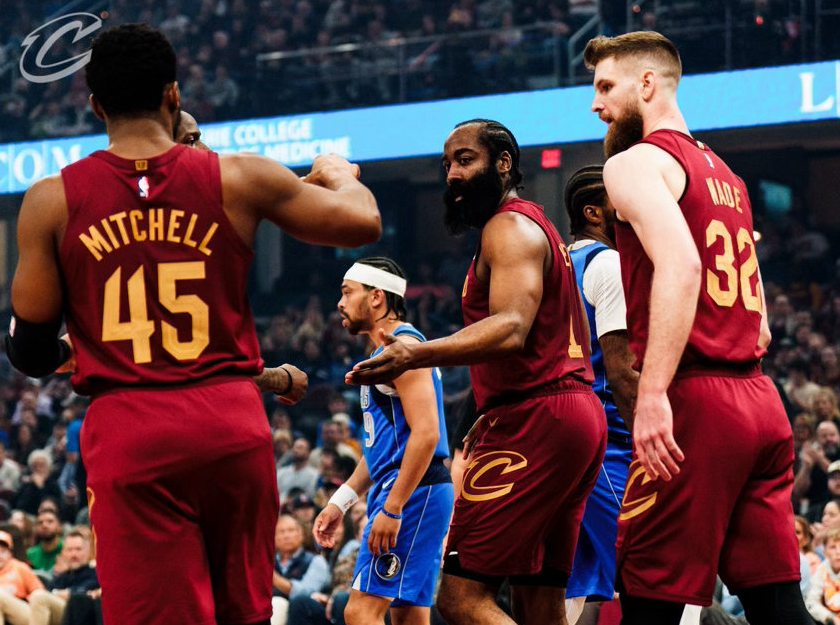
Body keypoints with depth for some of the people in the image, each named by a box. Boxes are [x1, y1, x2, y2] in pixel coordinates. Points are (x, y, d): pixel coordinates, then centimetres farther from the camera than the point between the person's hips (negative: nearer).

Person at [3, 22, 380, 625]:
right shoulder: (239, 179, 1)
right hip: (233, 422, 2)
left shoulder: (52, 200, 0)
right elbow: (363, 222, 10)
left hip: (127, 431, -1)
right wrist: (337, 173, 32)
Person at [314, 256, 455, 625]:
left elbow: (426, 434, -21)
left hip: (411, 493, -11)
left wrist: (391, 508, -23)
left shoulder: (402, 346, -12)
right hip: (397, 491, 11)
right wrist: (340, 502, 21)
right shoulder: (384, 351, 20)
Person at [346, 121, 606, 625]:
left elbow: (511, 328, -25)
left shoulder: (509, 228, -8)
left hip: (536, 419, -11)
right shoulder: (539, 226, 24)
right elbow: (580, 342, 28)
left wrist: (418, 355, -40)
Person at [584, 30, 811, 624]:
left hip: (697, 398, -8)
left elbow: (680, 265, -21)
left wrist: (653, 395, -26)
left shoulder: (635, 162, -3)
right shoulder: (724, 174, 24)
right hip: (761, 399, 8)